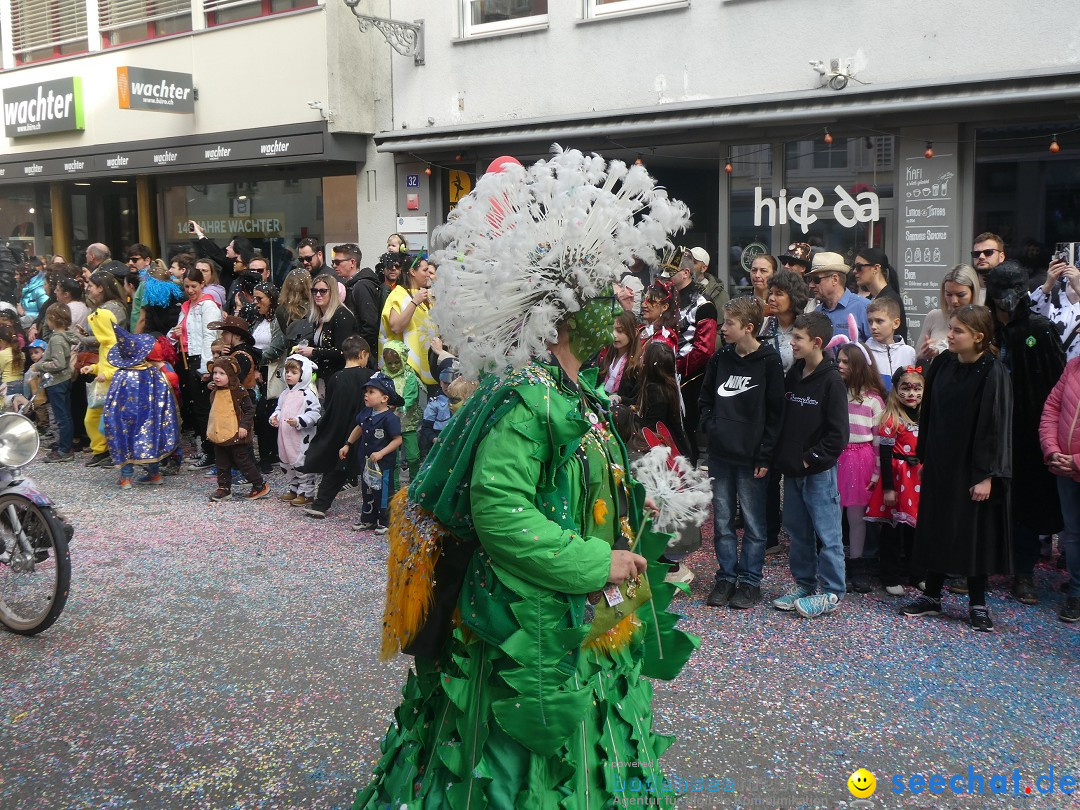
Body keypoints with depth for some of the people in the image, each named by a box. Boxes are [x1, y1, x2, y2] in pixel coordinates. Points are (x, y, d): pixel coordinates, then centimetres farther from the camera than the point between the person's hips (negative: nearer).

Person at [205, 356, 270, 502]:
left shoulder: (239, 392, -13)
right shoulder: (215, 393, 8)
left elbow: (250, 410, -13)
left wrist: (244, 426, -20)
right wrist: (210, 430, 20)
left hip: (236, 435, -7)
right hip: (219, 436, 7)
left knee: (243, 462, -1)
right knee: (221, 464, 12)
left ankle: (260, 486, 10)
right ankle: (224, 488, 22)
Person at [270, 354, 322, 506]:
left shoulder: (308, 394, -14)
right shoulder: (285, 394, 12)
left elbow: (314, 413, -18)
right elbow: (279, 408, 25)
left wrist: (299, 421, -28)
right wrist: (274, 417, 5)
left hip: (302, 438, -9)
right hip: (285, 436, 9)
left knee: (302, 465, -4)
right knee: (287, 464, 17)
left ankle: (306, 493, 4)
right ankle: (292, 489, 31)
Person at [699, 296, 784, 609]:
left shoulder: (769, 362, -8)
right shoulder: (720, 359, 8)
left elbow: (775, 413, -9)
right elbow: (705, 399, 20)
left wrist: (764, 456, -12)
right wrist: (711, 425, 2)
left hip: (751, 457, -5)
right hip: (720, 454, 5)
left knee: (753, 523, 5)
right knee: (722, 521, 11)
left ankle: (750, 581, 16)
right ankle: (726, 577, 22)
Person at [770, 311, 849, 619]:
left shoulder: (831, 380, -13)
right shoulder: (794, 375, 9)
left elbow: (838, 434, -16)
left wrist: (811, 459, -13)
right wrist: (782, 456, 5)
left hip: (819, 471, -7)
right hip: (792, 469, 7)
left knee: (827, 532, 1)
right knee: (797, 529, 15)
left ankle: (831, 593, 10)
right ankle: (804, 583, 28)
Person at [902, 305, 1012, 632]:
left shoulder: (993, 373, -14)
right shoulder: (942, 364, 2)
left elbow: (995, 425, -15)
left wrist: (986, 475, -16)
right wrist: (924, 457, 11)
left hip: (972, 467, -6)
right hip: (939, 462, 6)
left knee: (974, 532, 4)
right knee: (934, 528, 12)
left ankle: (978, 604, 18)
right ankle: (931, 596, 25)